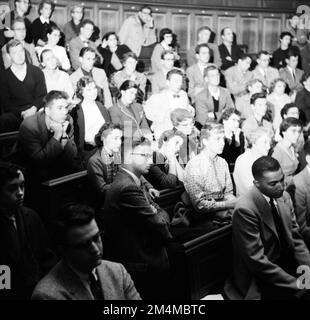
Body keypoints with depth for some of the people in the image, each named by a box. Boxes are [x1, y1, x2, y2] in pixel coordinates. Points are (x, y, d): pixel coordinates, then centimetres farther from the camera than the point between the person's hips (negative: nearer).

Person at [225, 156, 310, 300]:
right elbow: (256, 259, -20)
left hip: (288, 263, 8)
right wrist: (295, 283, -22)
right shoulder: (245, 210, -21)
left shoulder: (284, 197, 3)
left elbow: (295, 237, 10)